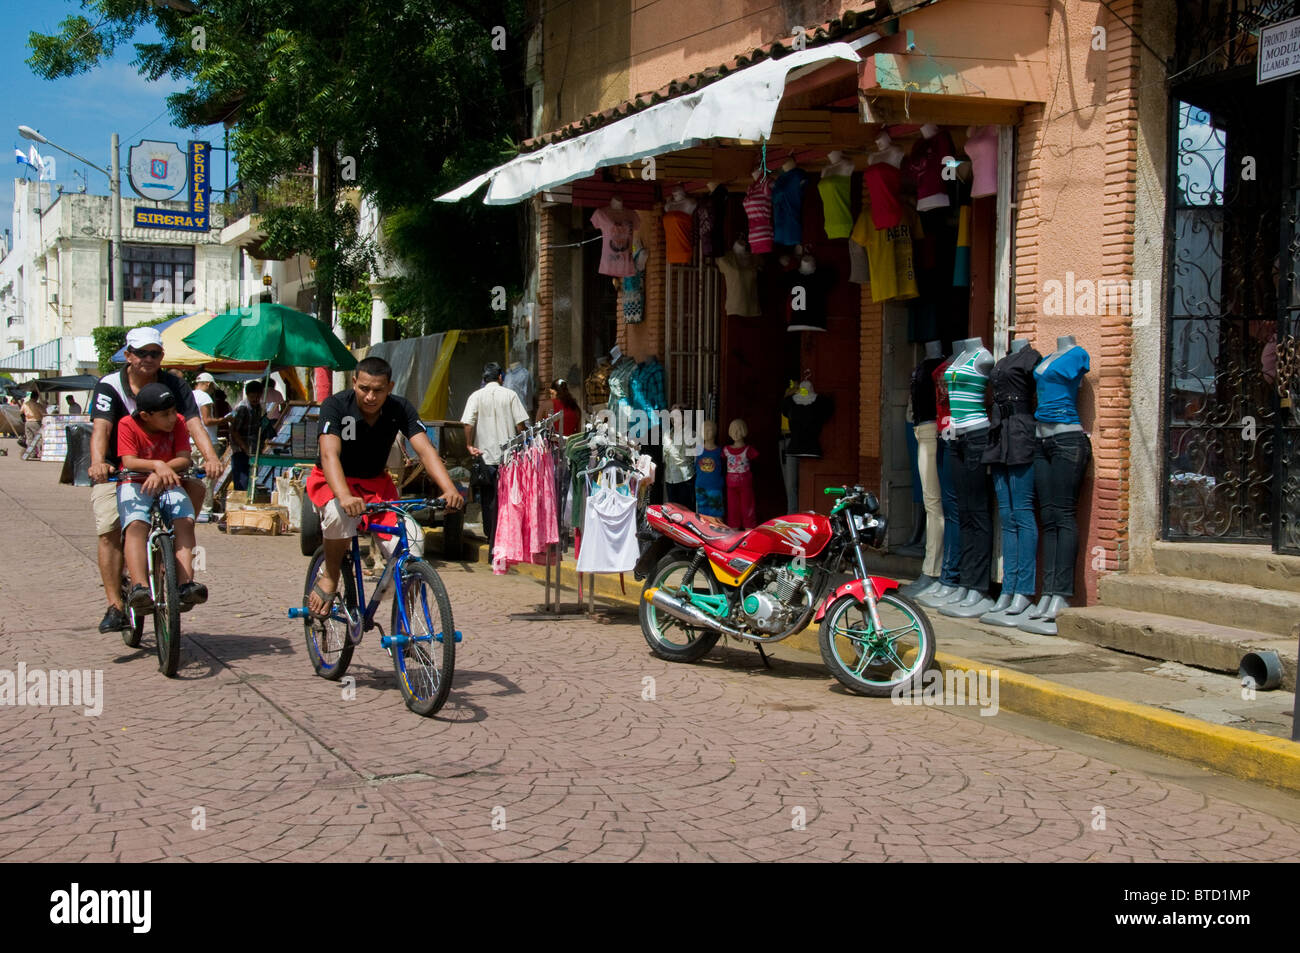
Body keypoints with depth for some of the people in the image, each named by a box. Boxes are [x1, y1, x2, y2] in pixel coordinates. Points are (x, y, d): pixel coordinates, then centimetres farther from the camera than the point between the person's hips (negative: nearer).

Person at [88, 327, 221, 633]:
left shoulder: (175, 386, -6)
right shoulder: (110, 386, -11)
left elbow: (193, 423, -19)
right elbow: (101, 427, -27)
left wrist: (211, 457, -38)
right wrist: (97, 462, -47)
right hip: (115, 470, -2)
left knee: (195, 487, -24)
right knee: (109, 532, -16)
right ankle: (115, 607, -13)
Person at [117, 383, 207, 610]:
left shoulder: (177, 423, -1)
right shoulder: (128, 425, -9)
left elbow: (184, 459, -10)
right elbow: (129, 462, -20)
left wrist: (161, 473, -28)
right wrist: (157, 465, -39)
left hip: (168, 486, 3)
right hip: (134, 484, -3)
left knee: (185, 521, -27)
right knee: (136, 524, -32)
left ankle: (186, 584, -33)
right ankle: (139, 587, -41)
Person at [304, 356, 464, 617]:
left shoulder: (400, 409, -14)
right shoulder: (335, 406, -22)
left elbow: (425, 449, -24)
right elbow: (330, 454, -35)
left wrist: (449, 489, -42)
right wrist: (344, 496, -54)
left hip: (376, 482, 3)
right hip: (331, 481, -3)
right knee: (340, 513, -40)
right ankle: (330, 577, -12)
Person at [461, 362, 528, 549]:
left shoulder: (476, 396, 1)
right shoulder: (510, 395, 1)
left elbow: (468, 424, -8)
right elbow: (520, 423, -2)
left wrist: (470, 444, -2)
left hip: (485, 454, 1)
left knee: (487, 498, 12)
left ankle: (490, 536, 19)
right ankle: (497, 541, -2)